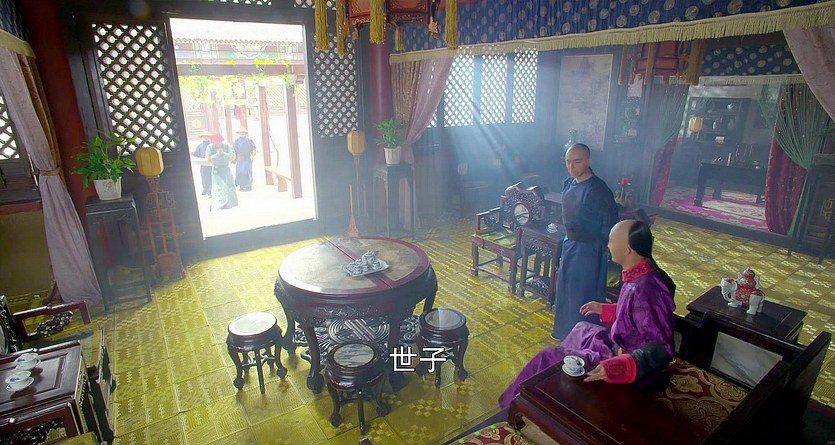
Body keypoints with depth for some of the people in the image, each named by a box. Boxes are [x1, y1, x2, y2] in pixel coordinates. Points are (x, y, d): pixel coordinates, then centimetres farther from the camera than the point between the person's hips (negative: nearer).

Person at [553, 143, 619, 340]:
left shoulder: (598, 189, -22)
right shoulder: (569, 183, 2)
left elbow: (609, 222, -17)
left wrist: (605, 249, -12)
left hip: (589, 248, -8)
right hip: (570, 243, 8)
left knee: (584, 293, 5)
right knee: (565, 288, 20)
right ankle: (564, 331, 39)